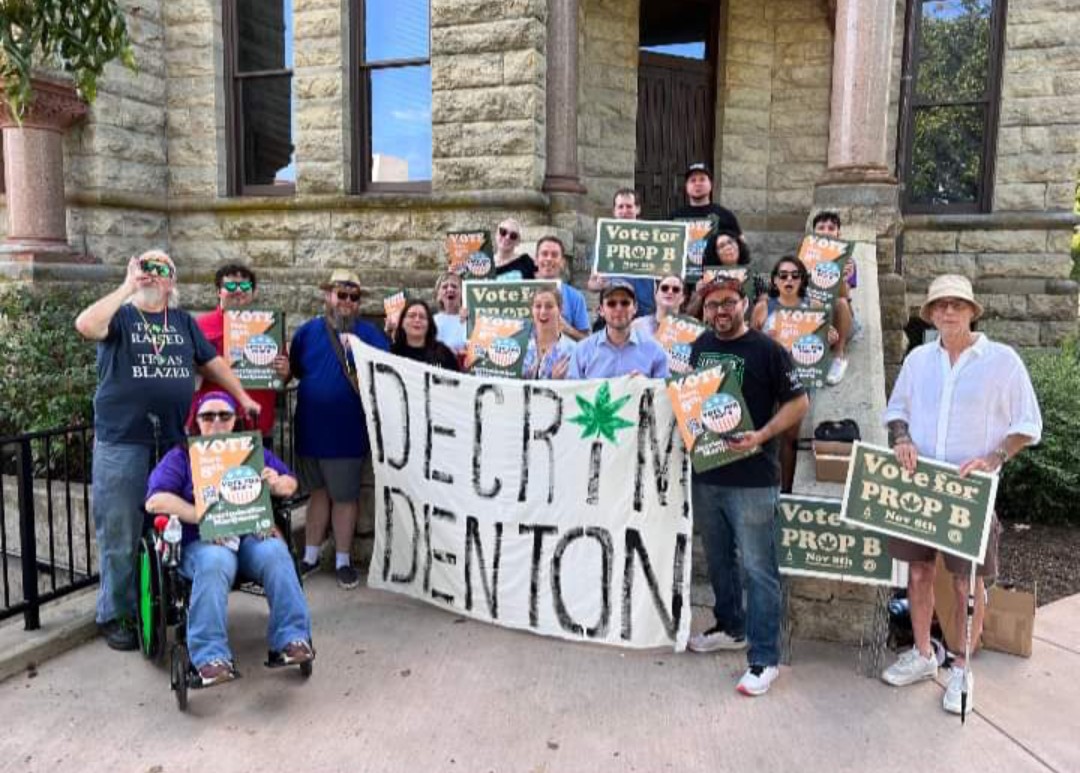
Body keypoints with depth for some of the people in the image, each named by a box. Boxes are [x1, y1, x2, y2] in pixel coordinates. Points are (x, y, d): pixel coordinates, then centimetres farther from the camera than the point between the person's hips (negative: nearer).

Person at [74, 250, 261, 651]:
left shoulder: (184, 322, 15)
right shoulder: (120, 316, 1)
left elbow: (212, 362, 18)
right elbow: (85, 325, -20)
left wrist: (242, 397, 13)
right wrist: (127, 286, -14)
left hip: (173, 442, 4)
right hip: (122, 443, -4)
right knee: (120, 534, 1)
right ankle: (113, 614, 15)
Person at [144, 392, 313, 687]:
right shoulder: (181, 456, 11)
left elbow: (291, 483, 22)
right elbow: (155, 501, -5)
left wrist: (277, 484, -4)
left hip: (252, 535, 2)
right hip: (202, 542, -2)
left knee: (275, 552, -32)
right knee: (215, 563, -38)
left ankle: (291, 640, -27)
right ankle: (210, 658, -36)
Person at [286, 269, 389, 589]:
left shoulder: (369, 332, -3)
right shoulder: (307, 331, 7)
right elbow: (294, 370, 14)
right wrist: (282, 369, -8)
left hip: (347, 431, -3)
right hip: (310, 428, 3)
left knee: (345, 495, 7)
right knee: (318, 491, 17)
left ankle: (343, 559, 21)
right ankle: (311, 554, 29)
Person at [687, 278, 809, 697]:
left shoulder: (767, 349, -7)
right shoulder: (700, 345, 10)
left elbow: (798, 402, -6)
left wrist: (762, 435, -19)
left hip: (751, 477, -6)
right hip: (705, 472, 6)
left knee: (758, 567, -2)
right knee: (718, 558, 19)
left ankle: (764, 659, 6)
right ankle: (730, 627, 37)